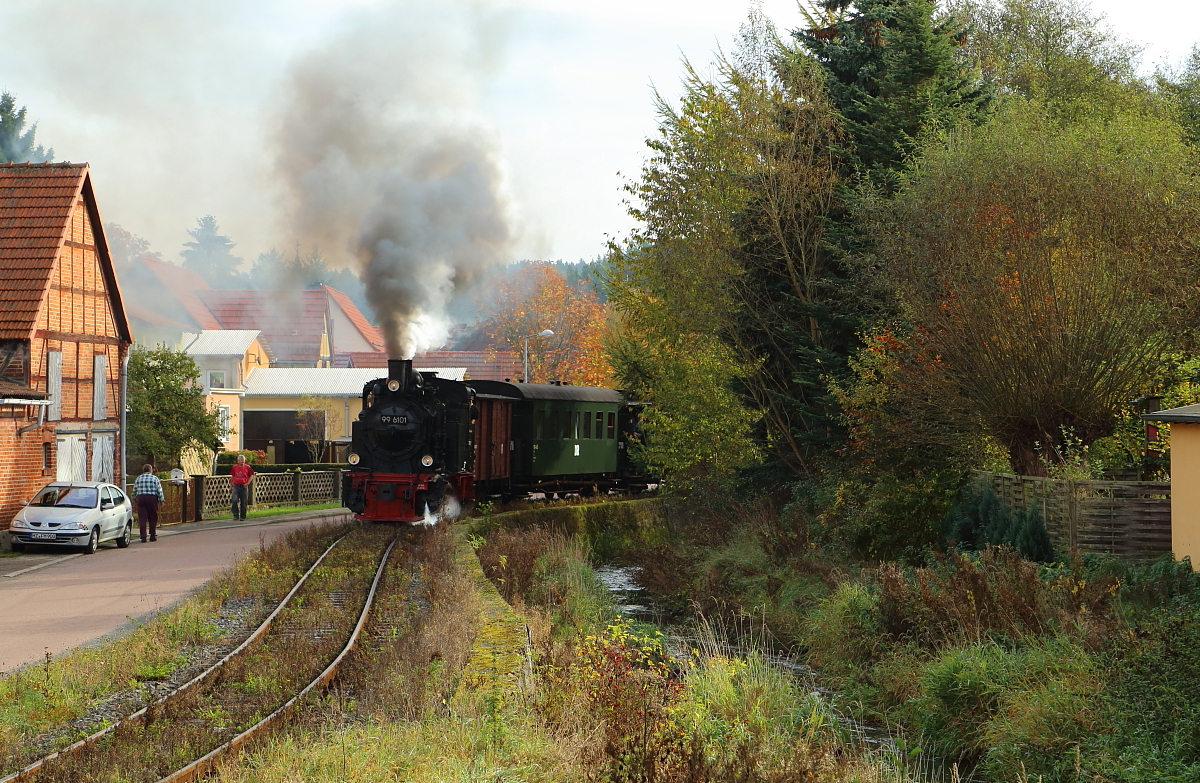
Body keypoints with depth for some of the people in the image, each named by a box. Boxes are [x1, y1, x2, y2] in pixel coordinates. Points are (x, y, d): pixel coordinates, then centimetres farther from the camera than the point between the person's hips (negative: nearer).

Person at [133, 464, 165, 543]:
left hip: (141, 498, 2)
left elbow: (134, 492, 12)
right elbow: (159, 491, -1)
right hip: (152, 498, -2)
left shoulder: (138, 479, 10)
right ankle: (152, 535, 10)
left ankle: (143, 537, -6)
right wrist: (162, 500, 8)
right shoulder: (155, 478, 1)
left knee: (142, 518, 0)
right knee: (153, 518, 8)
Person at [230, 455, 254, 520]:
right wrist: (231, 485, 12)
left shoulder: (247, 467, 2)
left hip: (244, 486, 0)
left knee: (244, 502, 3)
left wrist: (248, 483, -1)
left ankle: (242, 516, 13)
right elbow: (232, 477, 14)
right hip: (236, 486, 0)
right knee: (235, 501, -14)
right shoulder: (234, 467, 5)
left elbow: (251, 475, 11)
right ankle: (236, 515, -4)